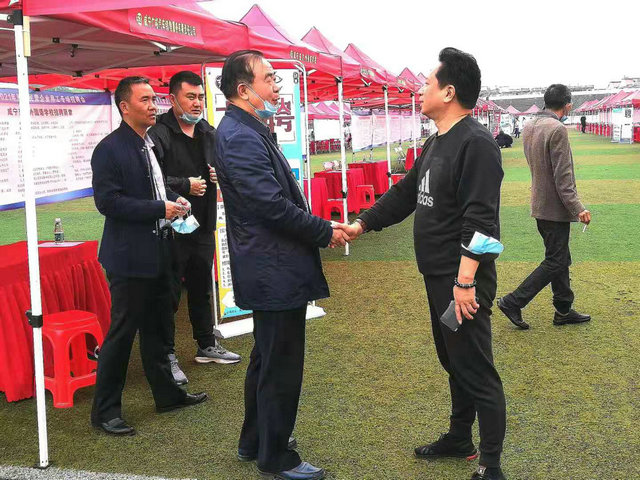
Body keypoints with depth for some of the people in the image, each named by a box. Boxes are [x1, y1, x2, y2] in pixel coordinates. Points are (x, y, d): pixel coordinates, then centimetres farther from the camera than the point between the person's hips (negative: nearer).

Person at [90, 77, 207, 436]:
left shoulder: (150, 144, 13)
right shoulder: (110, 148, -13)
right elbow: (107, 200, -20)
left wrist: (174, 201, 5)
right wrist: (160, 209, -21)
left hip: (157, 252, 9)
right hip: (130, 255, -9)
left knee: (156, 327, 18)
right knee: (122, 332, -2)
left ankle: (167, 393, 31)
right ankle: (105, 411, 9)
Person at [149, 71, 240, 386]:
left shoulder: (210, 134, 12)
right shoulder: (159, 134, -15)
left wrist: (221, 175, 3)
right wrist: (185, 185, -20)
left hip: (204, 227, 8)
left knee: (202, 289, 20)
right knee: (169, 294, 1)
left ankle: (206, 346, 34)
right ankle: (167, 356, 11)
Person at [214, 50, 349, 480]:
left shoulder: (249, 131, 13)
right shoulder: (241, 137, -20)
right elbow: (273, 205, -25)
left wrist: (319, 226, 10)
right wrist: (326, 232, -14)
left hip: (268, 268, 11)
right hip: (275, 271, -11)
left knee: (267, 359, 22)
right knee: (281, 367, 1)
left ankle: (254, 442, 37)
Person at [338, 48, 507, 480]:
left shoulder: (476, 143, -17)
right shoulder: (435, 143, 14)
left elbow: (480, 221, -23)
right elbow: (405, 194, 22)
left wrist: (465, 281, -26)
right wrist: (362, 224, 19)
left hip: (463, 281, -10)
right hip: (438, 277, 10)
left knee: (476, 371, -3)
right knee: (453, 362, 20)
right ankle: (460, 438, 36)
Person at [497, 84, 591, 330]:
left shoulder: (528, 127, 7)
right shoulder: (557, 130, -20)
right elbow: (563, 177, -22)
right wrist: (577, 208, -19)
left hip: (540, 205, 9)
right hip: (555, 207, -9)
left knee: (560, 258, 17)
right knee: (555, 262, -1)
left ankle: (564, 310, 25)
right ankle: (513, 302, 0)